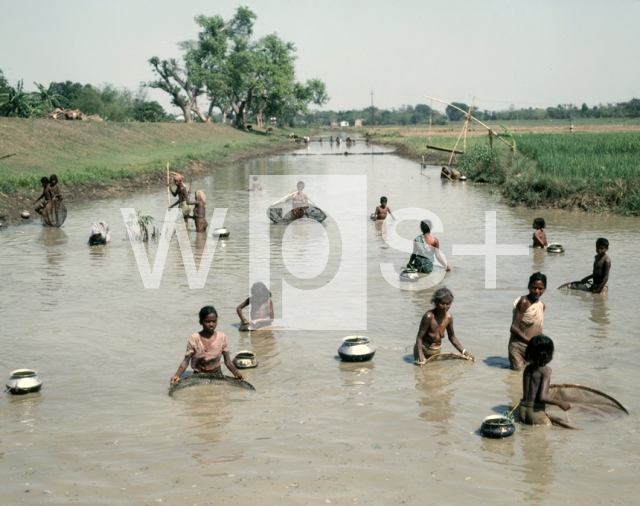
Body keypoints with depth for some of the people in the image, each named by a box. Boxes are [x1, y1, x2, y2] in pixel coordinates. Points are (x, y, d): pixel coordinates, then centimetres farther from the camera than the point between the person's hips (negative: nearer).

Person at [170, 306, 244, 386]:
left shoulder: (222, 338, -6)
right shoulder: (194, 339, -11)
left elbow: (227, 361, -4)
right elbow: (186, 361, -11)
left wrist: (236, 373, -22)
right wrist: (177, 375, -29)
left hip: (217, 375, 2)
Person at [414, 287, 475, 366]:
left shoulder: (449, 318, -10)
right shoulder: (429, 316, -29)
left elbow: (452, 338, 6)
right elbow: (419, 338, -26)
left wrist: (465, 353, 3)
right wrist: (420, 359, -34)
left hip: (437, 351, 6)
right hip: (424, 350, -6)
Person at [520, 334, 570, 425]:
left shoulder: (527, 368, 10)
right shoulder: (546, 370, -10)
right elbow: (543, 397, -19)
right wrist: (560, 403, -6)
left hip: (523, 411, 7)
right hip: (536, 412, -7)